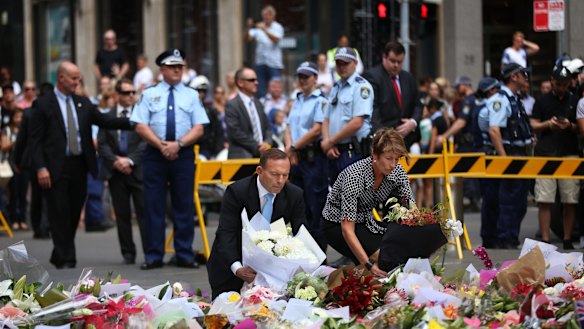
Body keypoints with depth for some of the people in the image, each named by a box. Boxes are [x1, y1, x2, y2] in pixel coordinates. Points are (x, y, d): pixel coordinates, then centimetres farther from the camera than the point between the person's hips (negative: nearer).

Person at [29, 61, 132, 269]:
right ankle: (65, 259, 2)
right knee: (60, 214, -3)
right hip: (56, 167, -5)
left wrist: (131, 123, -6)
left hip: (79, 166, 5)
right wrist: (40, 168, -15)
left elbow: (104, 121, 8)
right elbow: (35, 139, -6)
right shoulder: (43, 104, -3)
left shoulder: (83, 103, 12)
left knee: (74, 213, 9)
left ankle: (59, 255, 23)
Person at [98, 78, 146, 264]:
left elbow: (146, 141, -5)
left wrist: (130, 160, -13)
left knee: (144, 212, -5)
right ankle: (128, 253, 12)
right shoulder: (107, 117, 9)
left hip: (137, 170, -3)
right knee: (122, 214, 6)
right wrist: (115, 160, -10)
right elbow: (102, 144, 5)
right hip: (115, 172, 3)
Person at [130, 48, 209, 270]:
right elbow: (141, 127, -1)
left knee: (184, 206, 2)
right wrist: (162, 145, -13)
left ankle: (185, 255, 7)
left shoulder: (191, 95, 10)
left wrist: (178, 144, -13)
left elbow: (198, 129, 3)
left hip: (183, 154, 1)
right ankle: (153, 256, 3)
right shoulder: (149, 95, 7)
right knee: (154, 206, -1)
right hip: (154, 155, -1)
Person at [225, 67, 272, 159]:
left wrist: (267, 143, -1)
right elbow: (235, 132, -12)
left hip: (261, 156, 6)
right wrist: (256, 147, -12)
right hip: (242, 156, -6)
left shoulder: (257, 104, 19)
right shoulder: (232, 106, -4)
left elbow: (267, 127, 21)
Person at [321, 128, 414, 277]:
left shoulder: (397, 172, -16)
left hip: (366, 220, 6)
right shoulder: (355, 175, -33)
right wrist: (369, 265, -42)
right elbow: (347, 229, -34)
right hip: (337, 224, -6)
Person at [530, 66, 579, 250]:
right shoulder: (542, 101, 11)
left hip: (569, 154, 0)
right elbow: (533, 126, 10)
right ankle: (545, 239, -2)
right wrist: (548, 124, -9)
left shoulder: (574, 102, 11)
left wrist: (570, 126, -8)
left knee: (570, 200, -1)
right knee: (544, 200, -5)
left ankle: (568, 240, 5)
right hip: (545, 153, 0)